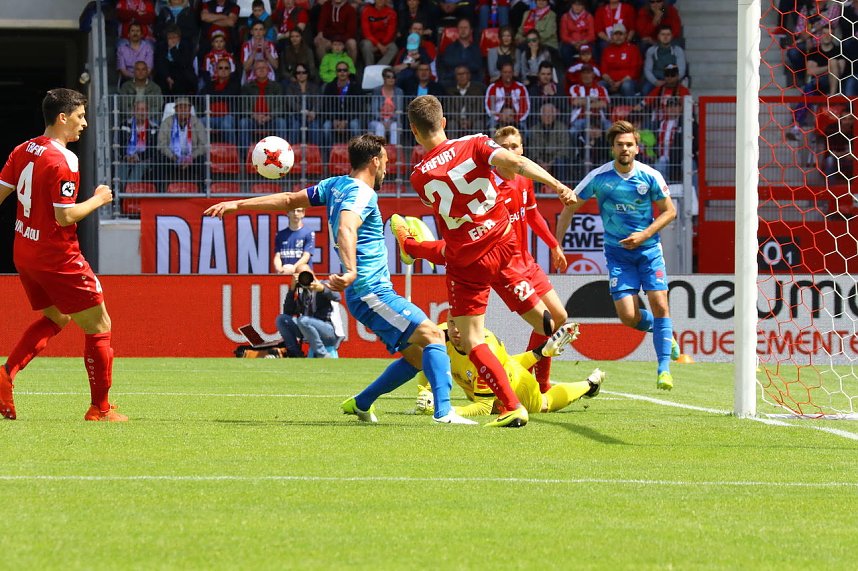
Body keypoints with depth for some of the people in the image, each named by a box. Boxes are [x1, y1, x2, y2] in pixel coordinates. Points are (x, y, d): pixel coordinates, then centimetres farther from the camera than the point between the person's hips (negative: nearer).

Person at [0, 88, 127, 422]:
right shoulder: (62, 160, -21)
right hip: (58, 258, -9)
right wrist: (99, 199, -9)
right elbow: (65, 216, -22)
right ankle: (100, 409, 8)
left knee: (55, 318, 25)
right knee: (99, 326, 4)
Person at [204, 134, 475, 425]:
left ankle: (361, 403, 22)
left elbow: (289, 200, 19)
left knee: (418, 357, 13)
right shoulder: (362, 194, -12)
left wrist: (237, 205, 26)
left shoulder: (336, 185, 16)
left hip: (368, 294, 10)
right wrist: (351, 272, -49)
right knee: (432, 335, -20)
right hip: (372, 292, -10)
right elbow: (346, 229, -32)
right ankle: (443, 412, -32)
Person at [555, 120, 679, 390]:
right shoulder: (598, 177, -9)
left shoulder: (650, 177, -9)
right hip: (618, 253, 0)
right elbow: (569, 207, 2)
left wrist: (644, 235, -11)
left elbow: (669, 210, 2)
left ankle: (664, 369, -3)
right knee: (628, 316, -10)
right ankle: (658, 329, 25)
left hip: (648, 247, 0)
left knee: (659, 304, -13)